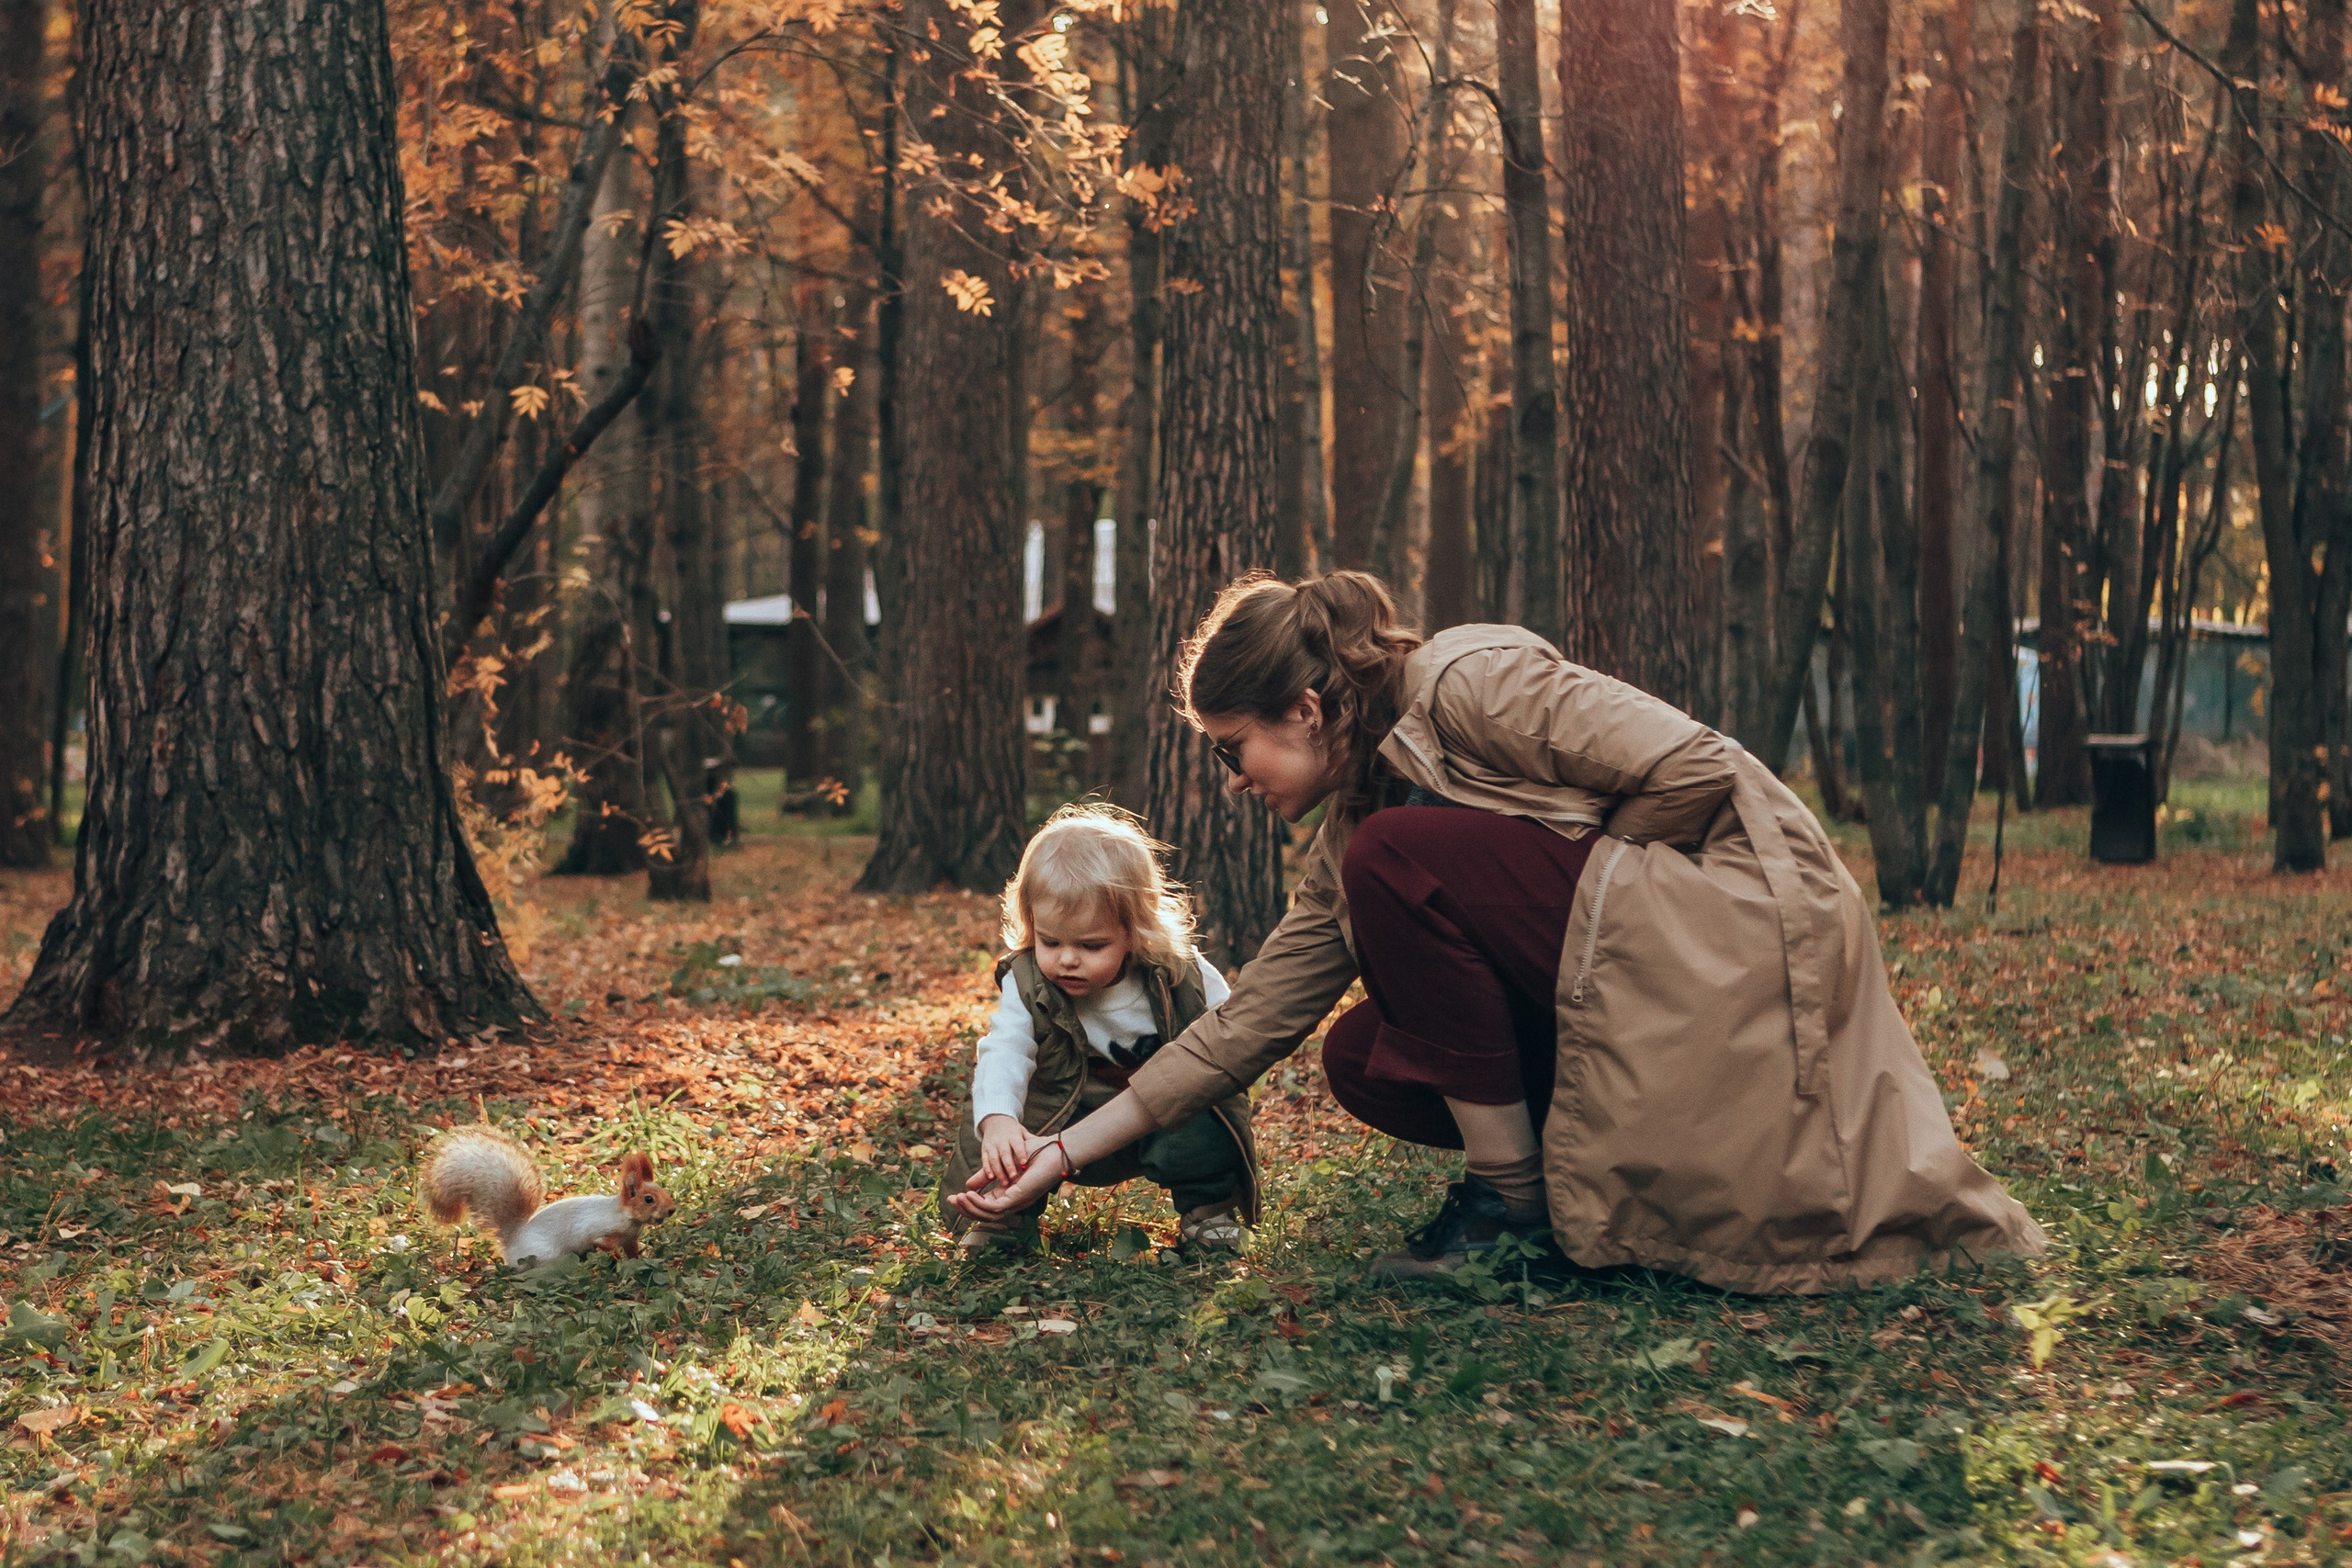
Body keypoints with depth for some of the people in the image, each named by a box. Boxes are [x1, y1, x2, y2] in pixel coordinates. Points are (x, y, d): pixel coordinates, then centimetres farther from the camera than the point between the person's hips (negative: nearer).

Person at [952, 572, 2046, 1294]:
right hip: (1608, 1007, 9)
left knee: (1398, 859, -18)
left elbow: (1695, 773, -17)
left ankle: (1512, 1199, -11)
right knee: (1365, 1060, -3)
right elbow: (1247, 1024, 13)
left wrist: (1567, 881, -7)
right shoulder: (1346, 841, 13)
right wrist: (1072, 1151, 10)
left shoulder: (1468, 682, -11)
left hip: (1747, 924, -9)